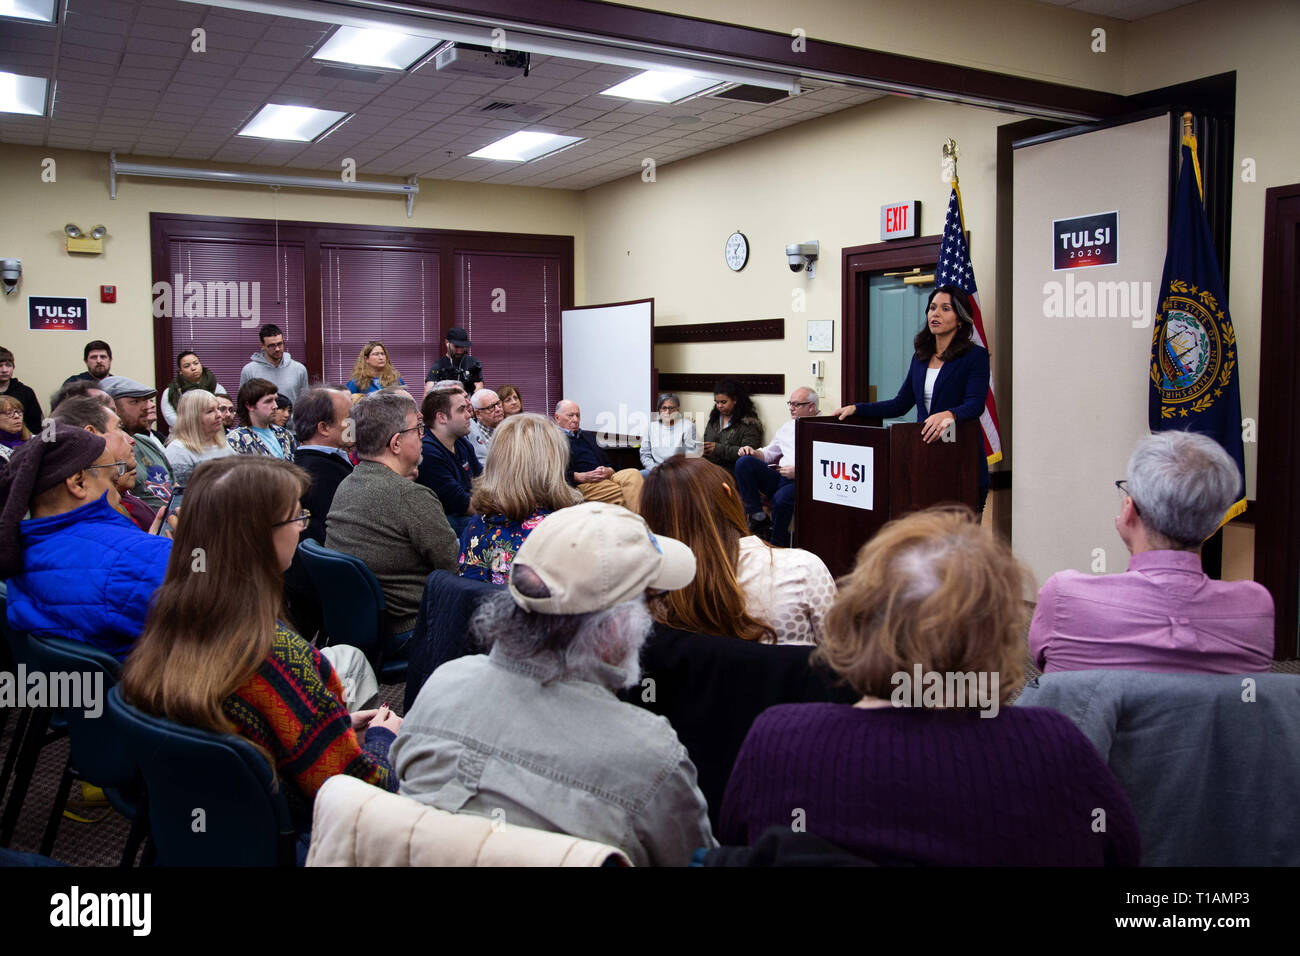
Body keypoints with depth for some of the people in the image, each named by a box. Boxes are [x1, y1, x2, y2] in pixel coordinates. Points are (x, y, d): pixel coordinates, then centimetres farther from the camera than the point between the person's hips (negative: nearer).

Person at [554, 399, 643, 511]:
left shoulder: (588, 436, 33)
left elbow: (608, 463, 27)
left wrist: (609, 471, 2)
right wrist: (582, 477, -17)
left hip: (606, 477, 7)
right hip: (582, 485, -6)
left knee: (633, 474, -27)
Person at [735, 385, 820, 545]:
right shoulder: (787, 427, 25)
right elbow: (769, 452, 31)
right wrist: (753, 452, 10)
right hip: (778, 477, 7)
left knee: (781, 497, -38)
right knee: (744, 462, -16)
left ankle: (777, 545, -15)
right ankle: (759, 518, -14)